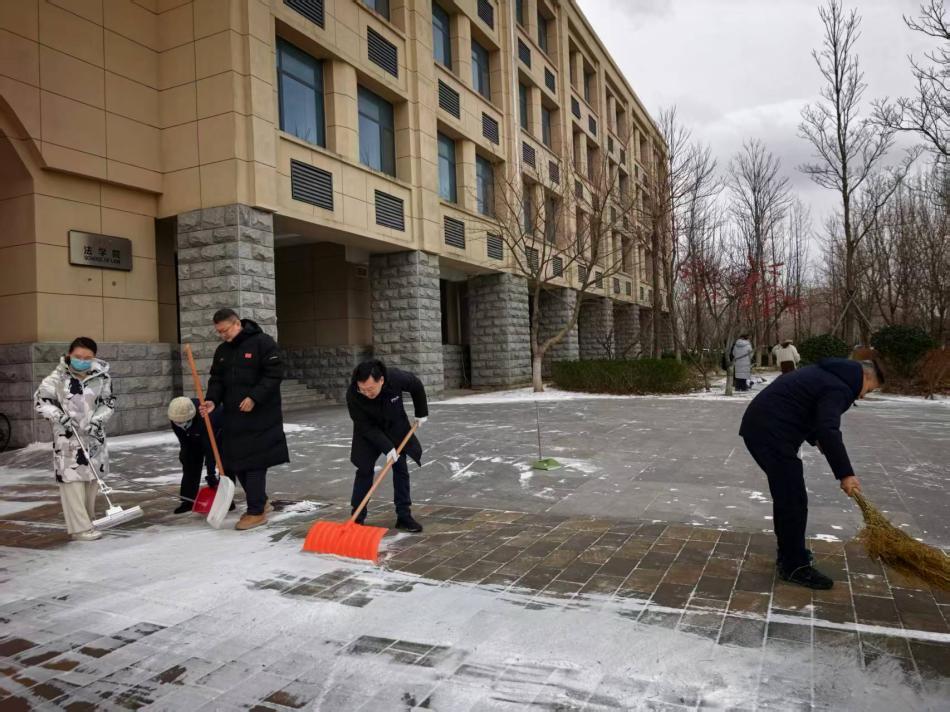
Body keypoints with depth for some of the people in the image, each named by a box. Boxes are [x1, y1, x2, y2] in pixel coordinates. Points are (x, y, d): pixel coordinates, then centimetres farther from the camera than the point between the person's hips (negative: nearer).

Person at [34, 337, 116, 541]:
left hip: (93, 435, 3)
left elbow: (108, 402, 4)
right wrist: (59, 416, -15)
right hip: (67, 437, -3)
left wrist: (97, 420, -11)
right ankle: (80, 528, 0)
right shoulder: (58, 377, -11)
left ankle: (87, 522, 27)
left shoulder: (101, 376, -5)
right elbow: (40, 399, -1)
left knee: (92, 479, 11)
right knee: (72, 480, -4)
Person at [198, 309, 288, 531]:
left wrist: (254, 397, -21)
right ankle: (260, 502, 27)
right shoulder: (222, 351, 13)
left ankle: (256, 512, 4)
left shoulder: (262, 343, -9)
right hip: (233, 416, 7)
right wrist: (212, 400, -7)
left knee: (254, 463, -6)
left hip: (259, 417, -7)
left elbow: (274, 374, -14)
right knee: (235, 462, 11)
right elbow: (217, 379, 12)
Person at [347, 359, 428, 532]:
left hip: (395, 427, 2)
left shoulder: (396, 378, -33)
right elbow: (366, 427, -25)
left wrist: (421, 413, -1)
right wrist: (387, 448, -29)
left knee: (401, 469, 1)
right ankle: (357, 517, 5)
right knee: (364, 470, -5)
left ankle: (404, 516, 8)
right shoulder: (352, 394, -34)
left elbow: (417, 387, -10)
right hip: (368, 432, -1)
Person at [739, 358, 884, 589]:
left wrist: (815, 439, 27)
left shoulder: (827, 374, 22)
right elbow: (828, 430, -24)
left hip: (760, 427, 11)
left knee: (785, 496, 21)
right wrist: (845, 474, -23)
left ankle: (788, 554, 32)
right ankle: (795, 566, 7)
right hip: (771, 433, -11)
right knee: (793, 500, -3)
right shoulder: (838, 387, -11)